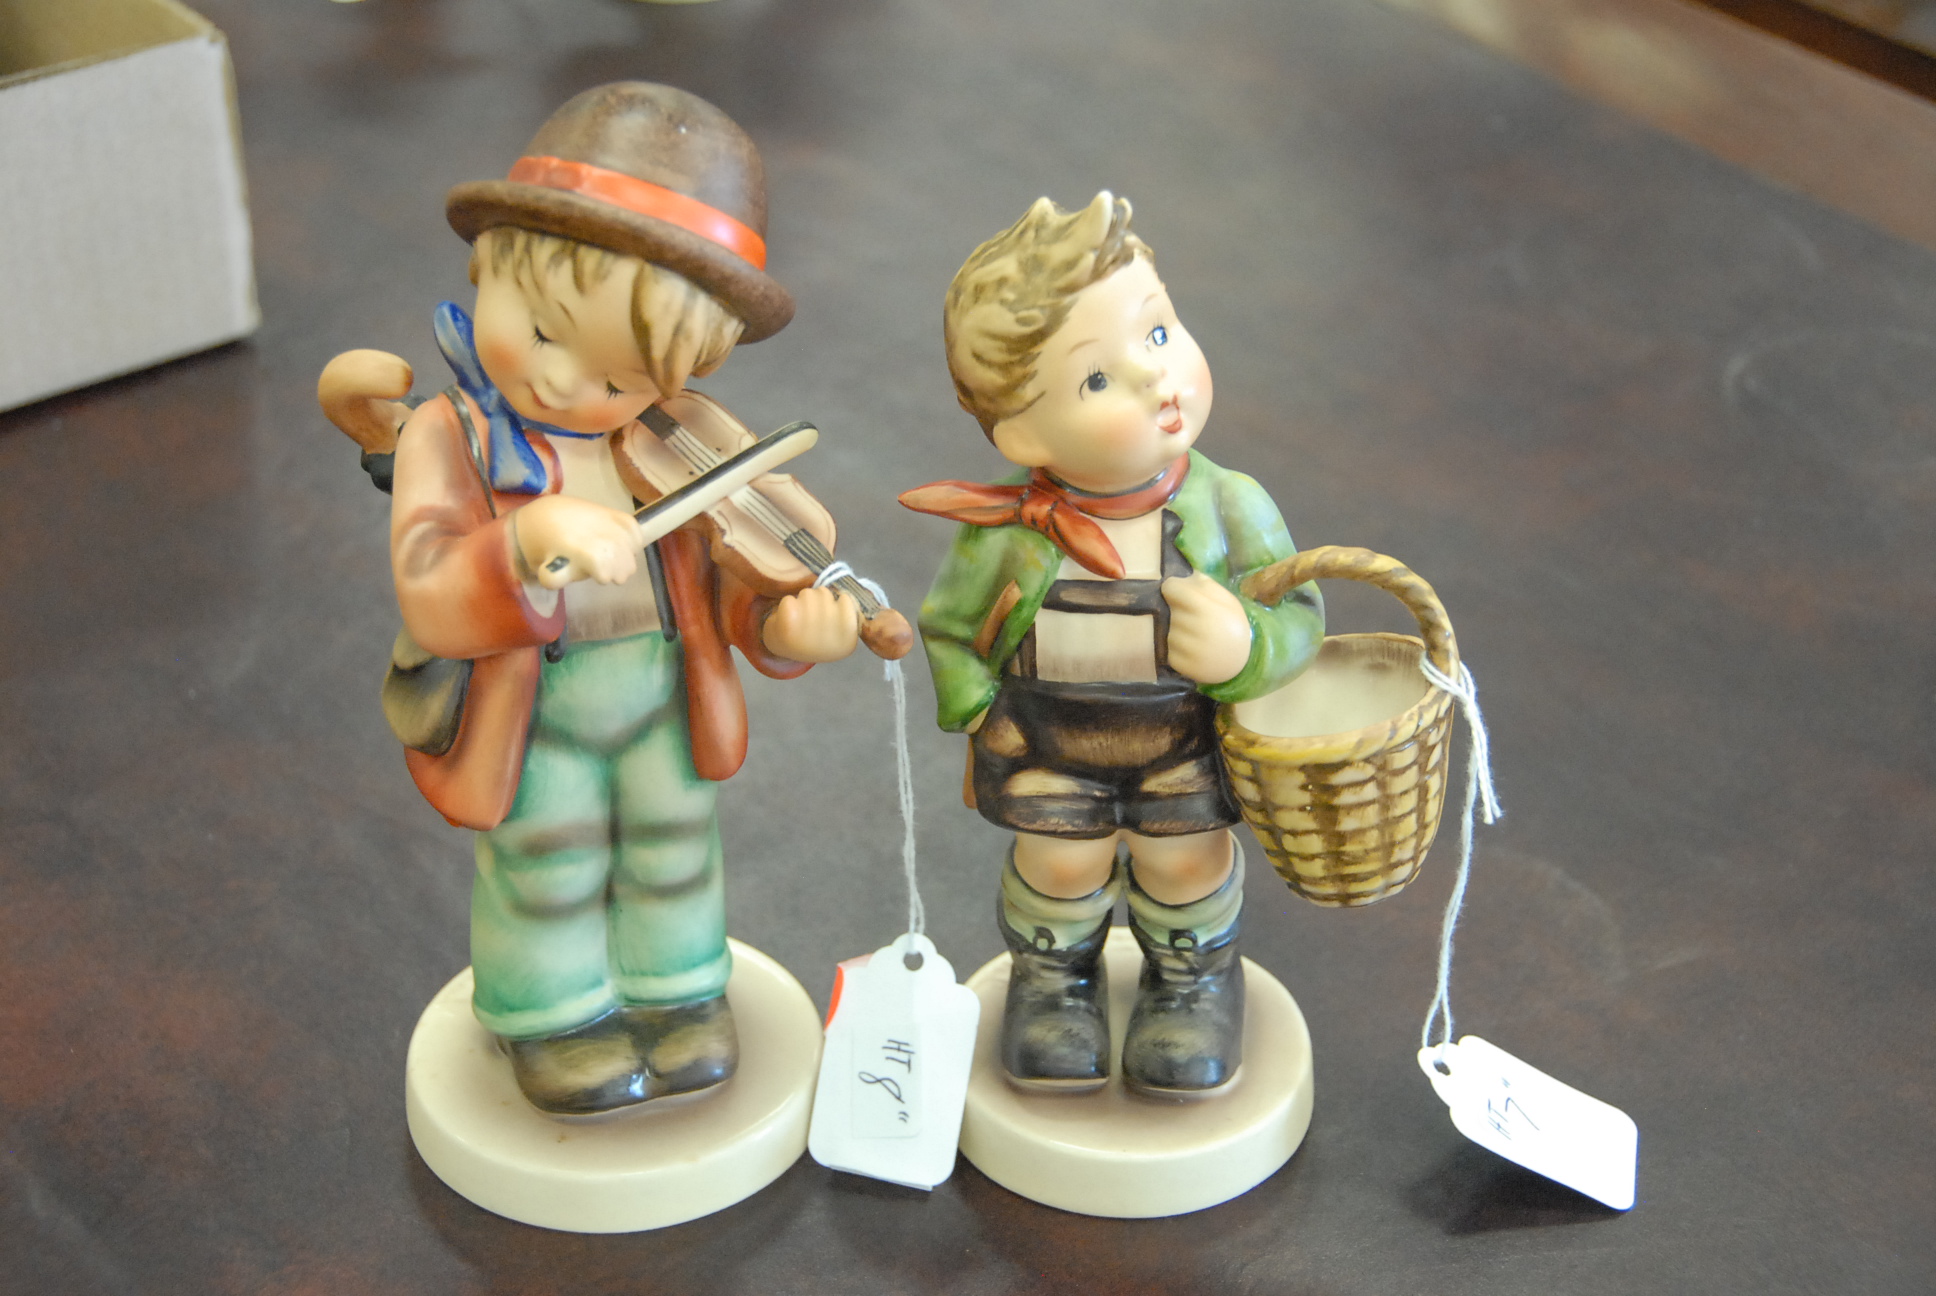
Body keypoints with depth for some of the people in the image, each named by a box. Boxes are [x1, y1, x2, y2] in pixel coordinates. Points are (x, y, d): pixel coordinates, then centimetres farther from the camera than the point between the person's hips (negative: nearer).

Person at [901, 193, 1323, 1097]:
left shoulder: (1227, 508, -21)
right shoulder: (1004, 539, -23)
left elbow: (1298, 613, -11)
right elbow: (946, 633, -5)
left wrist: (1246, 649, -31)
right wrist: (982, 717, -12)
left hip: (1185, 745, 1)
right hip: (1045, 748, -1)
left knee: (1184, 861, 12)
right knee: (1058, 865, 10)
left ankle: (1193, 972, 45)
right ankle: (1054, 974, 43)